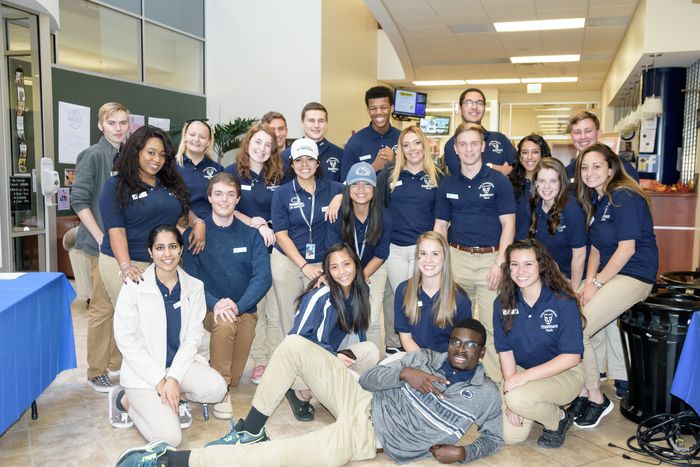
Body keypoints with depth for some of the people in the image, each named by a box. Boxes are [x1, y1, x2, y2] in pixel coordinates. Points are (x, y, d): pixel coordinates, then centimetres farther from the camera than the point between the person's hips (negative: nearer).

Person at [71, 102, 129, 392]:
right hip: (104, 243, -6)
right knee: (103, 308, 1)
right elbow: (79, 201, -12)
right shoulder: (93, 156, -9)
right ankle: (97, 372, 14)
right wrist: (102, 239, -16)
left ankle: (118, 362, 27)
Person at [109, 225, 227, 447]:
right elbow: (126, 339, -12)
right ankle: (125, 399, 10)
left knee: (216, 389, -25)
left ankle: (172, 398, 7)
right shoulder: (135, 286, -12)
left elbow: (193, 336, -3)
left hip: (179, 362, 4)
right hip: (144, 370, -3)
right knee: (169, 437, -18)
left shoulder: (194, 286, -2)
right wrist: (159, 380, -16)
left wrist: (173, 378, -15)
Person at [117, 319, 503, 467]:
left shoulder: (486, 395, 1)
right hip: (361, 400, 5)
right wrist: (404, 373, -13)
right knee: (294, 345, -12)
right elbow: (369, 378, 7)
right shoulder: (425, 357, 10)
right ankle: (251, 429, 1)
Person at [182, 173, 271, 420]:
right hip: (209, 308, -1)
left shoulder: (250, 235, 4)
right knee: (224, 324, -36)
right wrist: (215, 304, -25)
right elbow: (191, 277, -8)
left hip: (244, 309, 2)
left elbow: (263, 277, -6)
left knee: (233, 378, -7)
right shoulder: (195, 234, 0)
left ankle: (225, 383, 31)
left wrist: (237, 306, -21)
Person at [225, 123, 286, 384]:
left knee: (276, 309, -1)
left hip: (276, 248, 1)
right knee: (254, 308, 3)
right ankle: (259, 361, 12)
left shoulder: (279, 176, 10)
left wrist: (269, 226, -4)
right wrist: (256, 225, -9)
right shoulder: (232, 173, 5)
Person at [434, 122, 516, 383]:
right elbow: (440, 227, 12)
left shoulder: (498, 181, 1)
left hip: (490, 257, -3)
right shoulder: (447, 185, 10)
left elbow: (508, 225, -2)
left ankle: (497, 381, 10)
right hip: (457, 257, 3)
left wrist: (499, 263, -11)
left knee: (492, 325, -1)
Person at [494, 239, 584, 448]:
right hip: (521, 370, 4)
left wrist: (526, 376, -25)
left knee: (518, 398, -32)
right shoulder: (503, 303, -7)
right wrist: (511, 381, -15)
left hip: (563, 373, -4)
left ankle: (559, 420, 1)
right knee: (510, 435, -12)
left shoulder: (563, 302, -19)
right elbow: (505, 351, -2)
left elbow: (571, 357, -18)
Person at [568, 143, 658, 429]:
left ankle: (596, 398, 0)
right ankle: (582, 392, 6)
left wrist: (596, 283, -14)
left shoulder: (625, 197, -11)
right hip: (606, 274, 8)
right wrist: (588, 282, 0)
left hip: (633, 276, -8)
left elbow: (627, 248, -16)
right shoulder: (595, 201, 15)